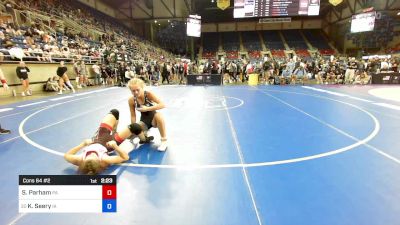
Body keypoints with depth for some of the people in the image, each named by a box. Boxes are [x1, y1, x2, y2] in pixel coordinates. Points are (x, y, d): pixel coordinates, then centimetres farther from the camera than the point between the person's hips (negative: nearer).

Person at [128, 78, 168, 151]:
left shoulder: (148, 94, -22)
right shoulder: (131, 100, -13)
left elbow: (162, 105, -31)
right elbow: (133, 116, -3)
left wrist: (147, 108, -32)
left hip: (154, 119, -4)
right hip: (144, 121, 4)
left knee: (159, 115, -39)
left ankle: (164, 140, -20)